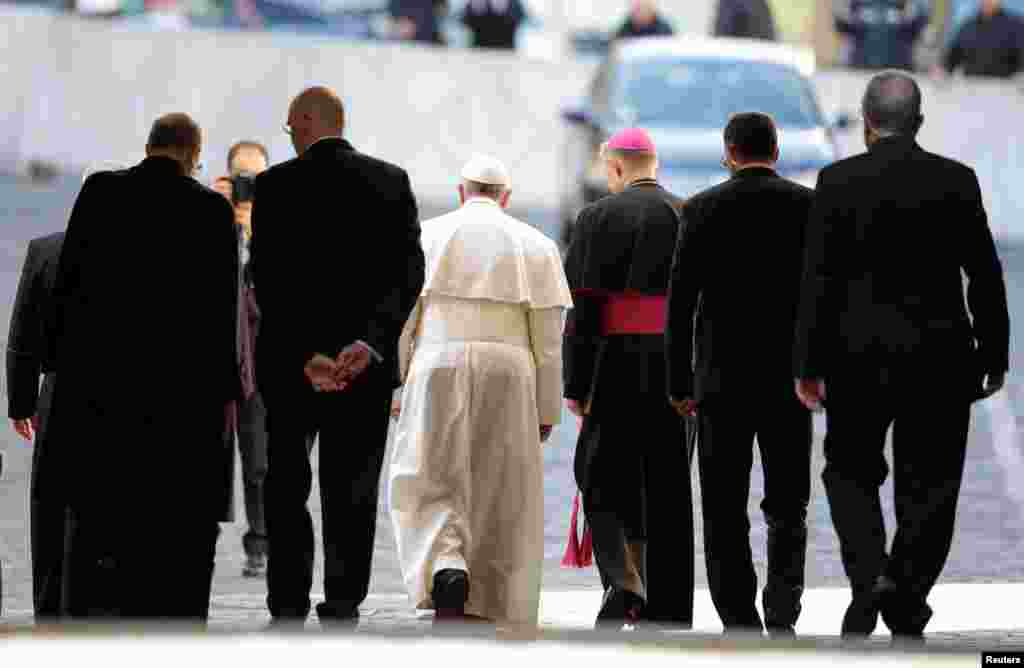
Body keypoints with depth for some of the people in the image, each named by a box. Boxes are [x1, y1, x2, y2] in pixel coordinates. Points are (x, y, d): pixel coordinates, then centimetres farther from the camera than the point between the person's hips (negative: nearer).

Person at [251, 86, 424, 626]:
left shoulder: (276, 186, -6)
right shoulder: (391, 181, 2)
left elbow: (267, 278, -13)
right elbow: (410, 271, -7)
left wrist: (304, 356, -16)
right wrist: (369, 342, -16)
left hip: (291, 360, -2)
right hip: (367, 363, 2)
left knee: (287, 485, 11)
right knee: (352, 489, 8)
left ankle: (289, 606, 5)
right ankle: (343, 606, 2)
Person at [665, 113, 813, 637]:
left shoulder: (702, 209, -2)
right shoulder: (810, 206, 1)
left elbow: (680, 303, -3)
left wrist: (679, 383, 2)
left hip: (722, 381, -1)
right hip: (791, 378, 1)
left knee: (725, 513, 5)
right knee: (787, 506, 11)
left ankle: (740, 626, 1)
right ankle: (782, 611, -6)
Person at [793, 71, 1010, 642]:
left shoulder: (839, 182, -6)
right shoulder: (957, 181, -2)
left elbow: (819, 278, -7)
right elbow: (985, 274, 0)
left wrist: (809, 365, -3)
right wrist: (994, 355, 9)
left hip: (860, 354, -1)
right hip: (940, 354, 1)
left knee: (851, 471, 14)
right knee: (929, 484, 8)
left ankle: (871, 571, -9)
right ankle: (907, 616, 4)